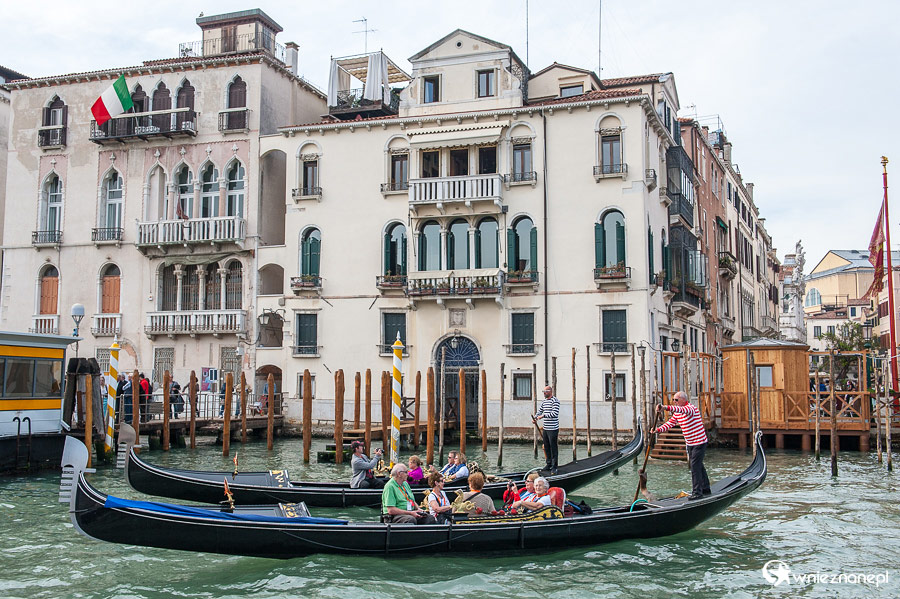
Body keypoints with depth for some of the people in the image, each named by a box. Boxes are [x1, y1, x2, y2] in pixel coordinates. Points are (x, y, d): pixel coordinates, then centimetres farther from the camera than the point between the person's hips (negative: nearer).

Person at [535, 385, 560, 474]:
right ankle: (549, 464, 23)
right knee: (546, 447, 13)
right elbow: (540, 411, 19)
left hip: (553, 429, -8)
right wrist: (535, 417, 0)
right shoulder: (544, 401, 14)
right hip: (545, 428, 8)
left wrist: (543, 416, -19)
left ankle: (554, 466, 0)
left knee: (553, 448, -4)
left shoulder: (555, 401, -11)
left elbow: (554, 413, -20)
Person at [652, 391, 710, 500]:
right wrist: (658, 430, -14)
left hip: (699, 442, -9)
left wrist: (667, 408, -55)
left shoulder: (691, 408, -20)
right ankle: (705, 489, 29)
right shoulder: (677, 413, 8)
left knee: (695, 466, -12)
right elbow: (670, 423, 4)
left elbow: (683, 410, -41)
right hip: (690, 443, 9)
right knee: (698, 466, 17)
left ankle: (697, 492, -7)